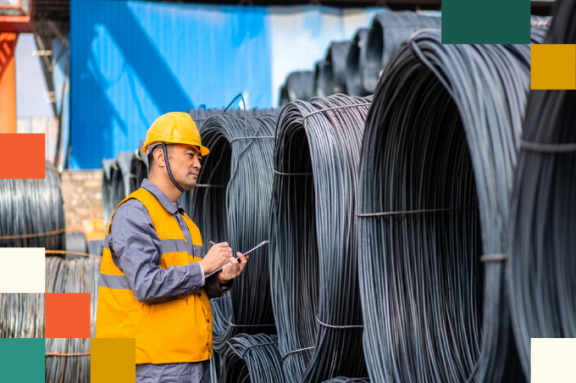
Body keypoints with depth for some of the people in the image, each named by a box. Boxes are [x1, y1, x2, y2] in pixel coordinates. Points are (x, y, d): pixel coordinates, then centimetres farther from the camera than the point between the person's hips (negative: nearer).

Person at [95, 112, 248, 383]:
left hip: (193, 361, 9)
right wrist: (204, 266, -12)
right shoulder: (134, 213, -9)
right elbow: (146, 286, -21)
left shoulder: (181, 220, 21)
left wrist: (221, 279, 1)